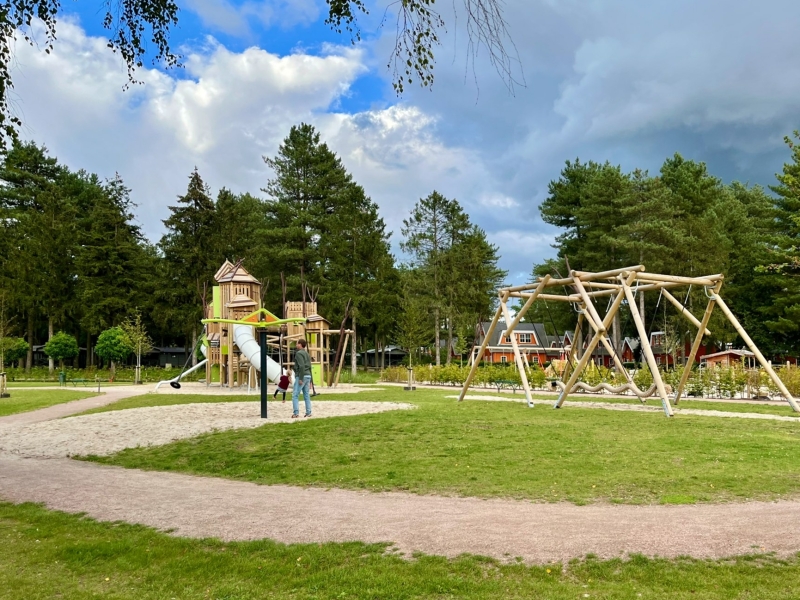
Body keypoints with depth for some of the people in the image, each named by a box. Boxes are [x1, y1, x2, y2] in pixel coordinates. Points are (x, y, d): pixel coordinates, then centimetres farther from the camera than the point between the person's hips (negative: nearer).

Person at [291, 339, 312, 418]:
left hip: (301, 376, -8)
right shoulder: (307, 354, 17)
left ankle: (296, 413, -12)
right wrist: (310, 380, 21)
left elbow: (301, 366, -21)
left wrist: (300, 378, -21)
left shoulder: (299, 353, -11)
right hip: (308, 376, 9)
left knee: (295, 395, -6)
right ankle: (308, 413, 7)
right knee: (306, 395, 9)